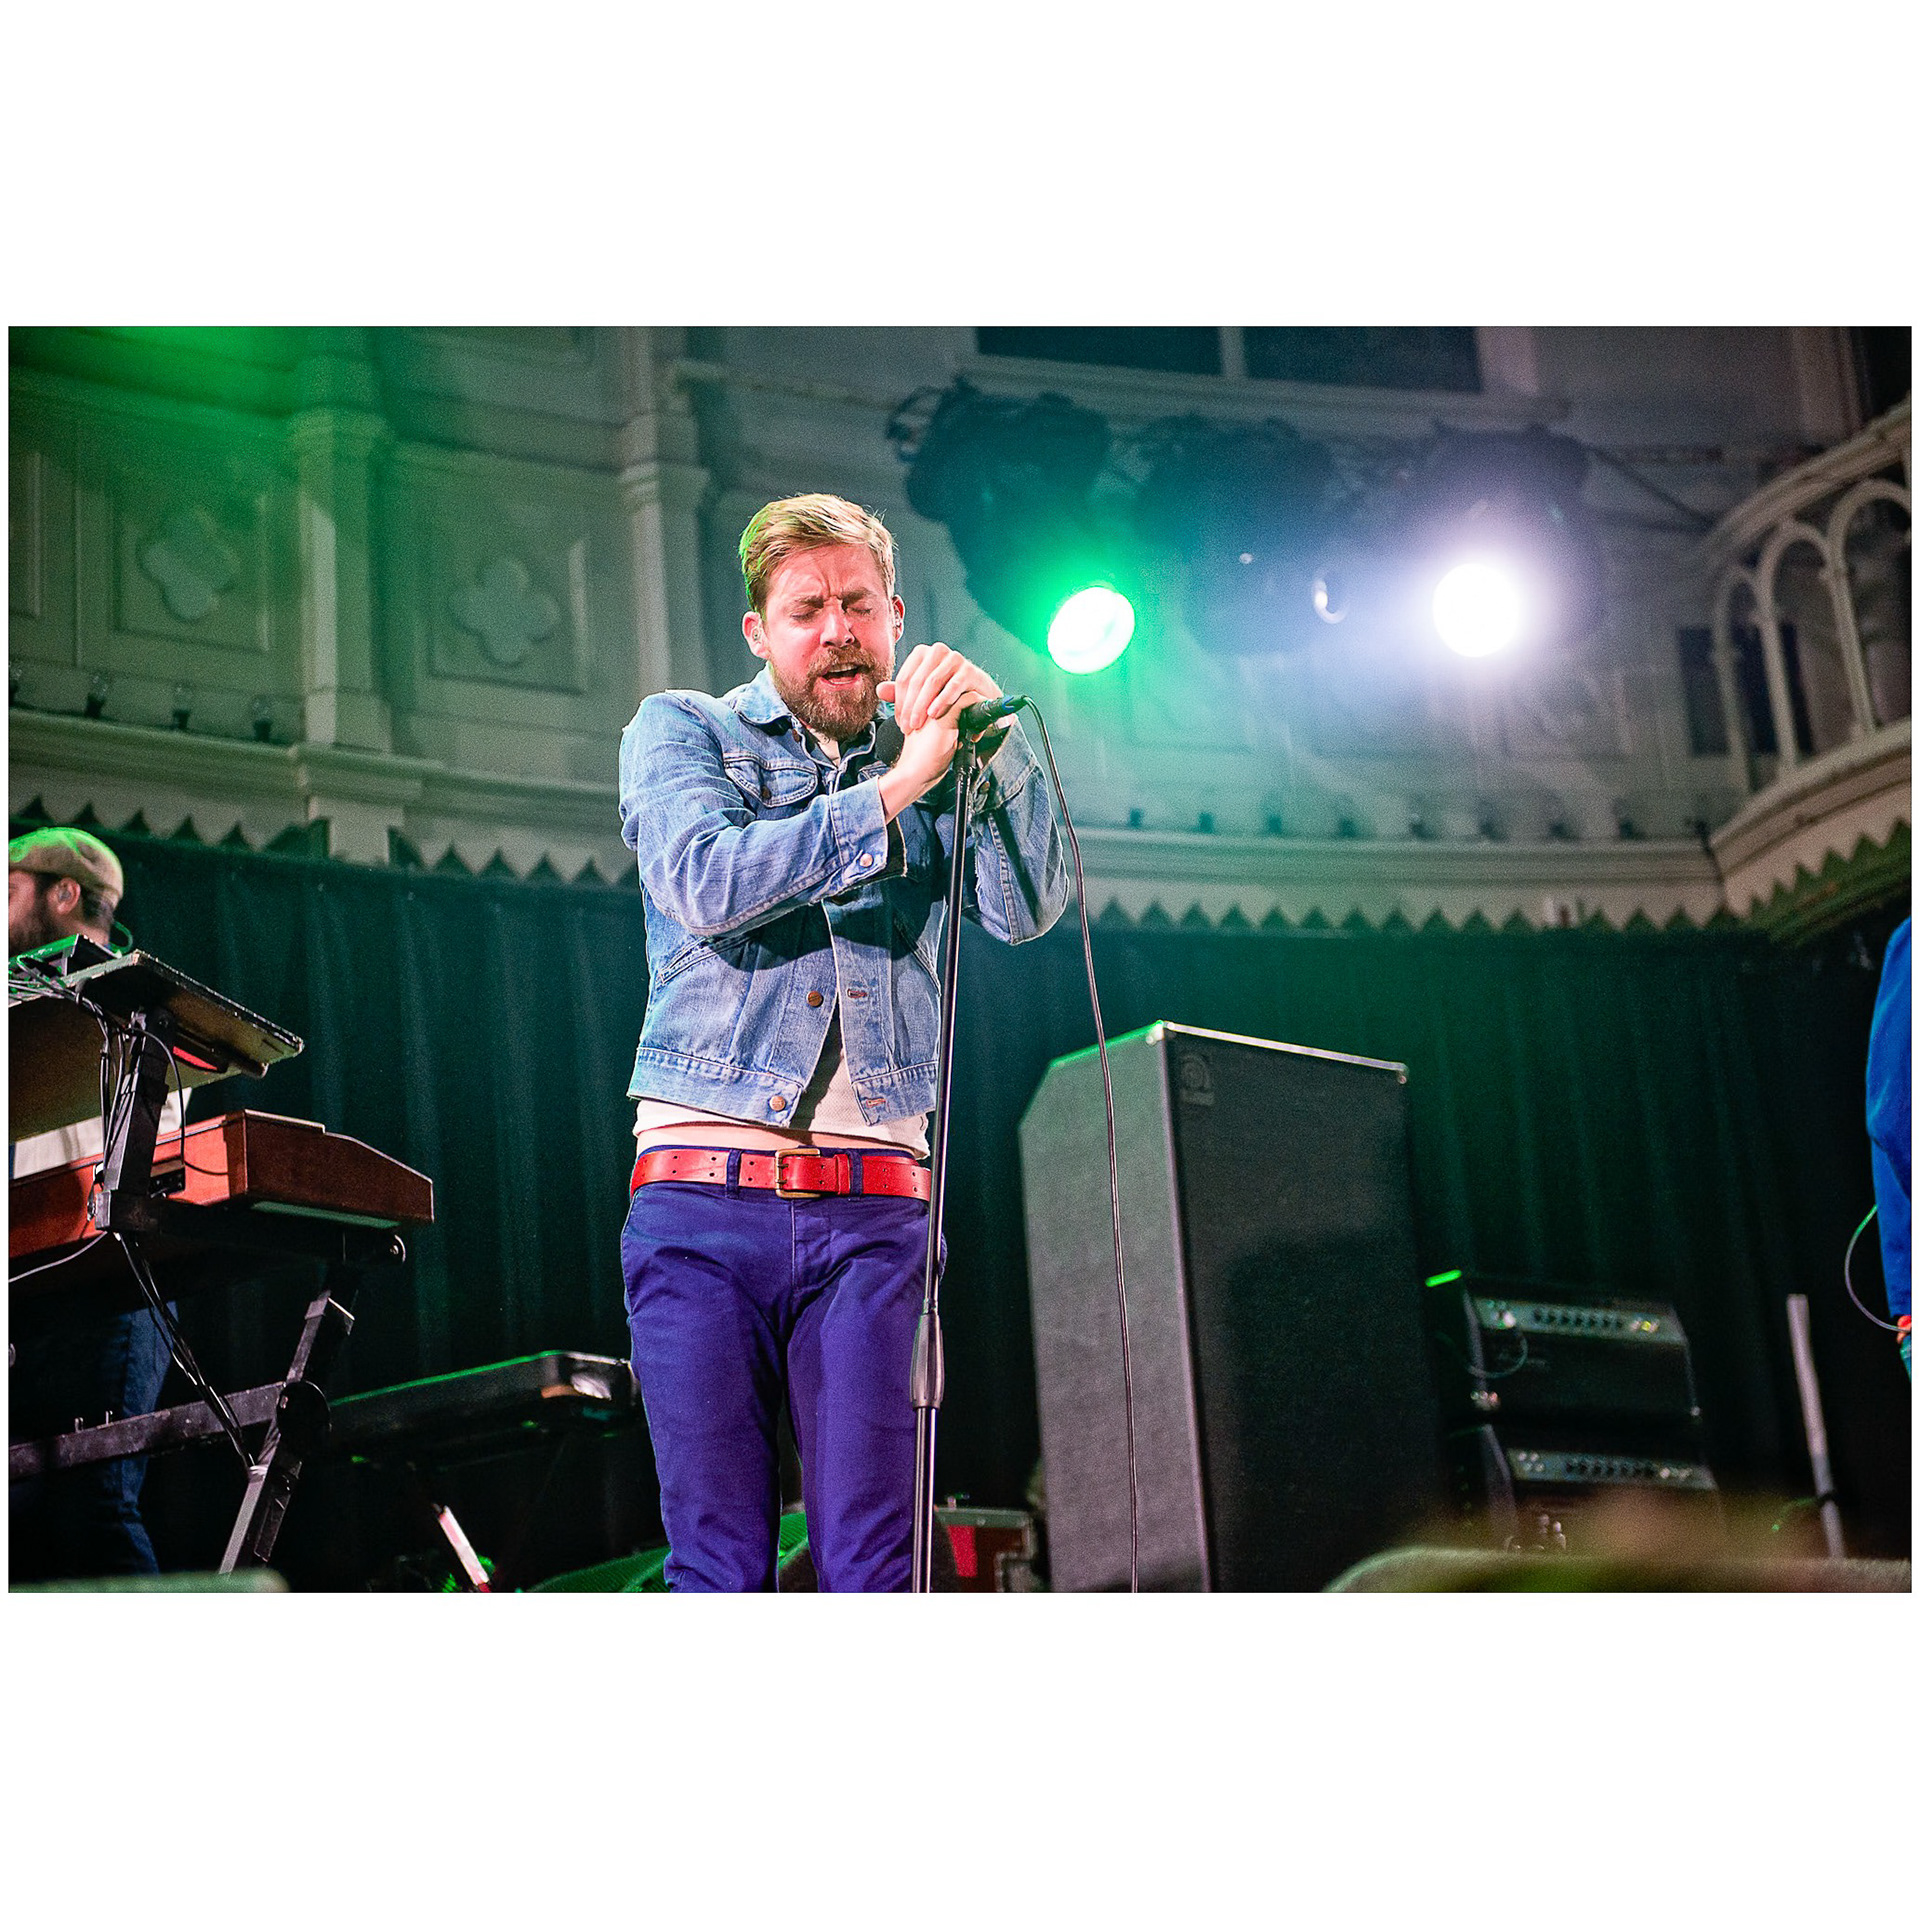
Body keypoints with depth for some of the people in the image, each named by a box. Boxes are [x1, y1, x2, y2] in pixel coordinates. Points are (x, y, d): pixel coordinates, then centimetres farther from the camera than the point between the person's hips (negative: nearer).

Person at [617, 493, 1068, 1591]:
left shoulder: (933, 766, 18)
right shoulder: (681, 732, 11)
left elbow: (1029, 909, 2)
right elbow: (706, 883, -9)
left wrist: (993, 735, -8)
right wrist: (891, 791, -12)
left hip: (871, 1216, 2)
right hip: (704, 1199, -1)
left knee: (873, 1561, -8)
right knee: (721, 1564, -5)